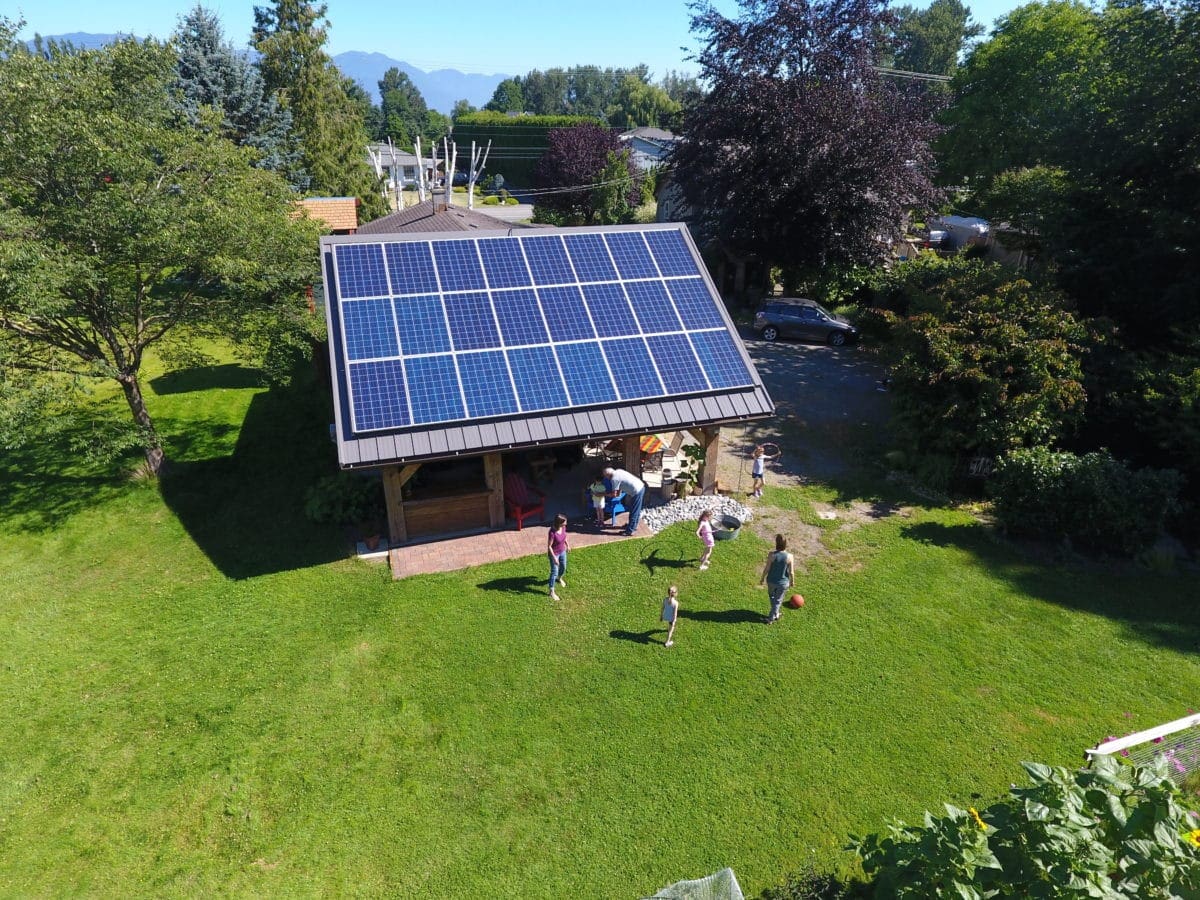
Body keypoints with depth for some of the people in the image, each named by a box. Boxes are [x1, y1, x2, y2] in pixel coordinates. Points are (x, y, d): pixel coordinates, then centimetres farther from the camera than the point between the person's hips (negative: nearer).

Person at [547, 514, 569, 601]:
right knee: (554, 572, 4)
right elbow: (549, 546, -25)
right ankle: (552, 592, 18)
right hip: (554, 554, -7)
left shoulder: (563, 527, -15)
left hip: (562, 551, 7)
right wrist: (554, 558, -22)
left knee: (563, 568, 27)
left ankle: (559, 579, 58)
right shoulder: (552, 532, -35)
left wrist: (567, 545, 19)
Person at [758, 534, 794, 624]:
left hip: (771, 581, 0)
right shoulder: (789, 557, -23)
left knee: (772, 596, 30)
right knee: (778, 600, 22)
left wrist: (762, 579, 2)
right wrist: (792, 581, 6)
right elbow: (791, 572, -14)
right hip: (783, 582, 0)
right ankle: (771, 618, 33)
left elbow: (766, 569, -15)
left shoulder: (771, 555, -25)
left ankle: (775, 614, 46)